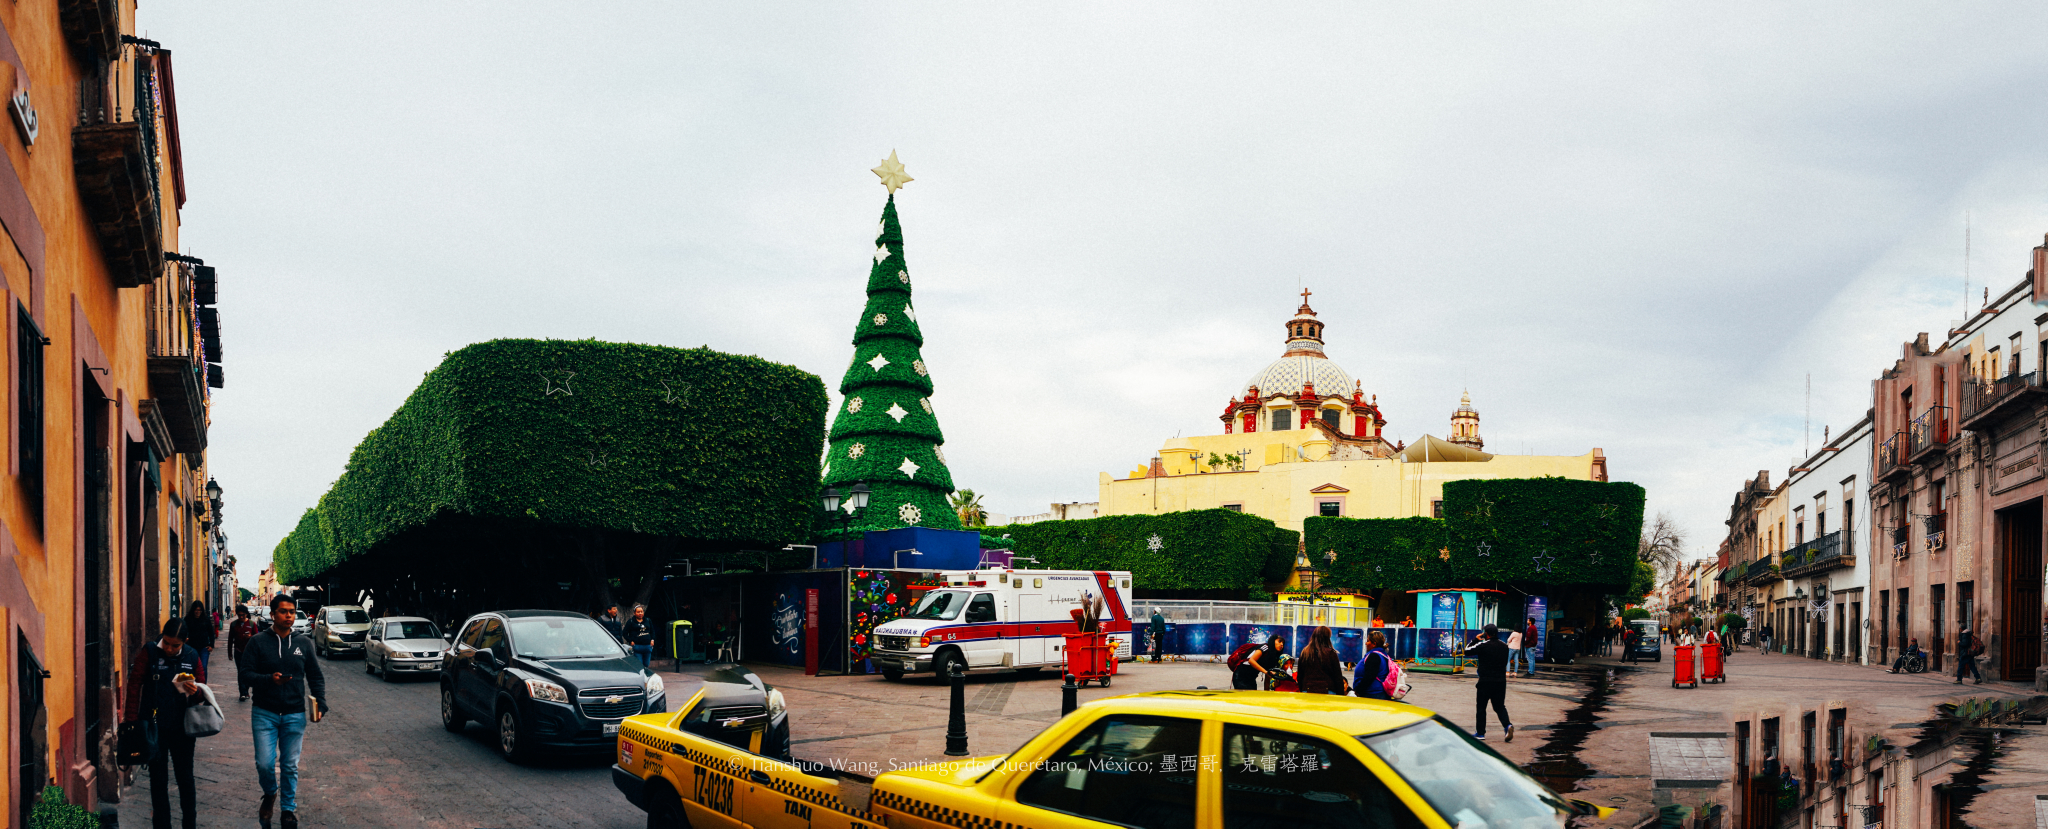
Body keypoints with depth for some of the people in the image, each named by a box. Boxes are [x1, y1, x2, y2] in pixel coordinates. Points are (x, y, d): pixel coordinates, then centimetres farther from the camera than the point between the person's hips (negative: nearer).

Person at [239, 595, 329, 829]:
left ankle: (289, 809, 21)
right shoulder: (258, 642, -2)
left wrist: (320, 702, -5)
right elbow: (246, 673, -6)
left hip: (295, 715, 1)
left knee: (290, 766, 6)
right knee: (265, 763, -4)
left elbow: (315, 676, 9)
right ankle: (270, 794, 27)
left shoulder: (304, 642, 5)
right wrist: (269, 679, -24)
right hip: (265, 713, -1)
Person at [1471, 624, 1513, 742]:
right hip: (1501, 681, 5)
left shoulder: (1483, 645, -13)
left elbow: (1467, 652, -5)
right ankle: (1507, 725, -11)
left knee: (1481, 707, 8)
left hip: (1485, 681, -5)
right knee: (1499, 706, 14)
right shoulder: (1504, 646, 6)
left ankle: (1480, 733, 13)